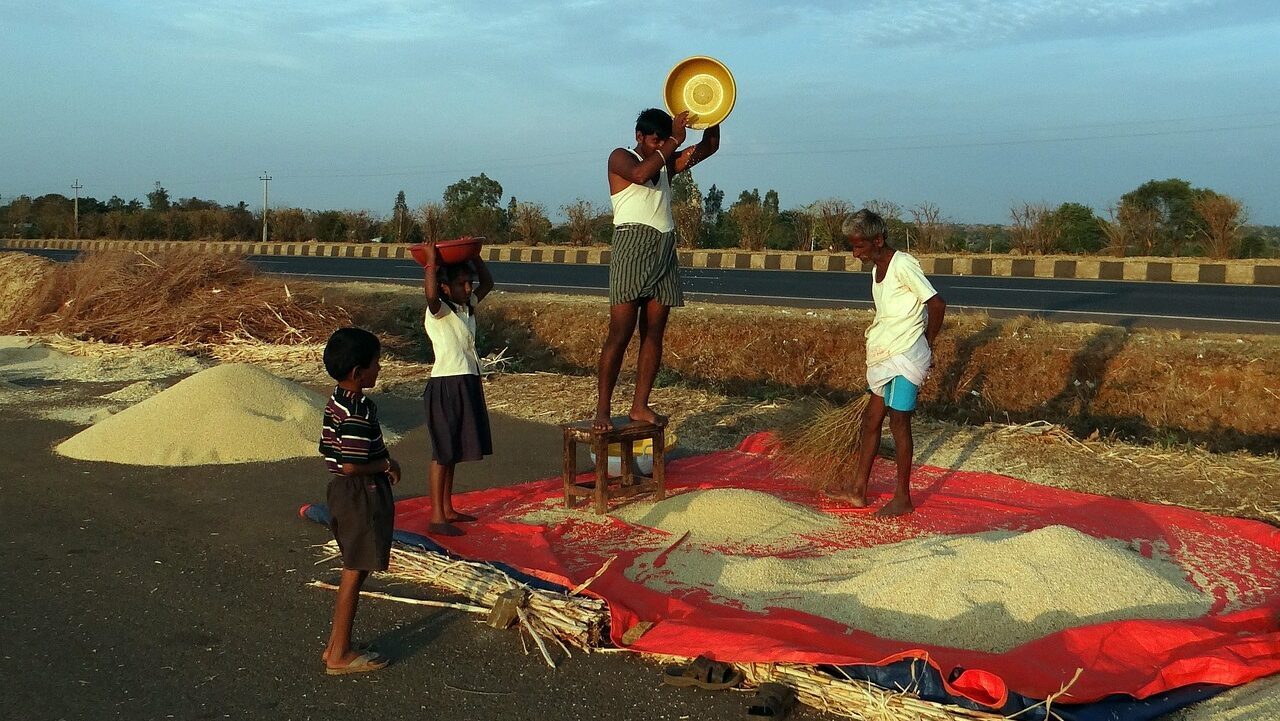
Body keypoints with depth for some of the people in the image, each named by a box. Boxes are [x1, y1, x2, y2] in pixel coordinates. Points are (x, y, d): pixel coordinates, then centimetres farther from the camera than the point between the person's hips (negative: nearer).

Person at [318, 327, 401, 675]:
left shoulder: (336, 402, 6)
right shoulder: (359, 413, -24)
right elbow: (352, 465, -27)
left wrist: (380, 460, 9)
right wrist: (387, 465, -11)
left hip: (342, 491, 10)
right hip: (362, 497, -10)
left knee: (354, 570, 19)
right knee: (354, 573, 1)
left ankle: (336, 645, 27)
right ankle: (340, 654, 11)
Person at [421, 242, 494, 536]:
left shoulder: (467, 307, 12)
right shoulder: (438, 311, -12)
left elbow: (488, 283, 25)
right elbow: (430, 295, -35)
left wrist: (474, 257, 14)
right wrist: (431, 263, -27)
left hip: (467, 385, 9)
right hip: (445, 386, -9)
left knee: (453, 451, 15)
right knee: (443, 452, -5)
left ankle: (447, 509, 24)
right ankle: (436, 518, -2)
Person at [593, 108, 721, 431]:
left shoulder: (667, 163, 21)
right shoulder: (621, 157, 3)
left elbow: (708, 147, 20)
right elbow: (639, 174, -19)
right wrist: (674, 141, -17)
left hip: (665, 252, 7)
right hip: (632, 247, -7)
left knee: (653, 334, 3)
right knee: (620, 333, -12)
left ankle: (640, 406, 7)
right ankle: (603, 409, -9)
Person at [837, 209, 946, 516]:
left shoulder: (903, 265, -16)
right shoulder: (876, 269, 13)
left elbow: (937, 304, -18)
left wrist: (927, 343, -6)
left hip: (905, 355, -9)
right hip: (885, 356, 9)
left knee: (898, 421, -4)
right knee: (871, 419, 11)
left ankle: (903, 497, 6)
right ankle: (858, 490, 19)